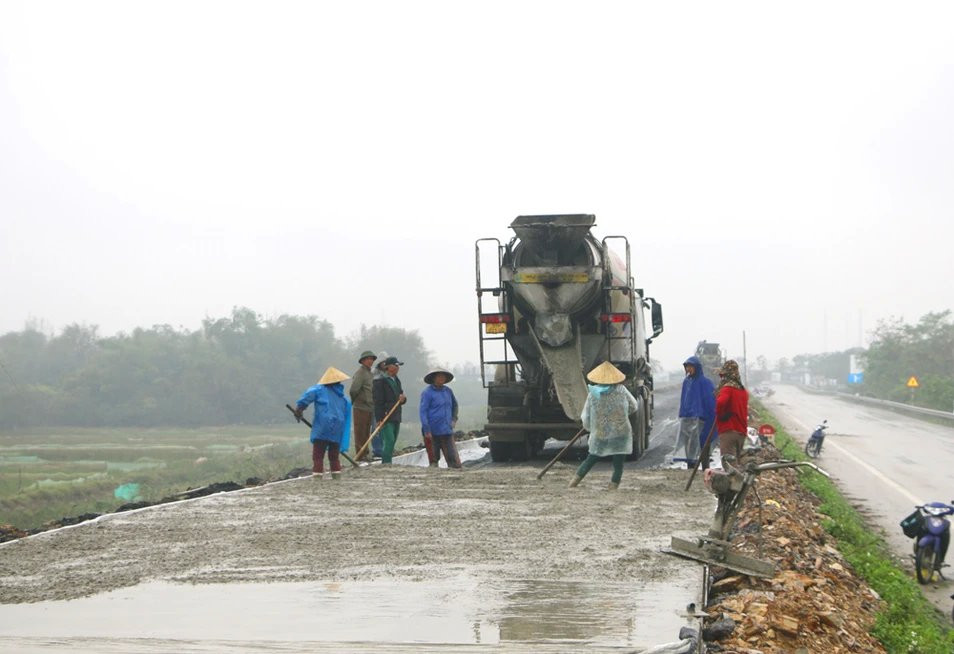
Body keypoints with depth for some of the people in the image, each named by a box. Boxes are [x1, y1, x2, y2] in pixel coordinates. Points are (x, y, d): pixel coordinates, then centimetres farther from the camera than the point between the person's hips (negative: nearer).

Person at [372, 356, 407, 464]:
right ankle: (386, 463, -16)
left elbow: (400, 396, 27)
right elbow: (378, 401, -12)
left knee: (392, 442, 8)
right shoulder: (380, 381, -7)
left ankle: (386, 463, 12)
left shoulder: (397, 381, 19)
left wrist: (402, 398, 0)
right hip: (386, 417, -8)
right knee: (389, 441, -16)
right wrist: (379, 418, -19)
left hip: (396, 417, 8)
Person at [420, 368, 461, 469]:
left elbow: (454, 405, 30)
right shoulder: (428, 392, -6)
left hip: (447, 431, 5)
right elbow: (423, 412, -9)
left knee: (454, 460, -3)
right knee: (434, 459, 1)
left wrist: (454, 419, 17)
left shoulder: (448, 391, 12)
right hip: (433, 432, -5)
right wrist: (427, 430, -15)